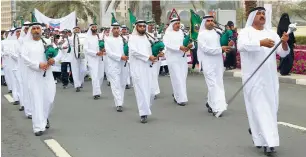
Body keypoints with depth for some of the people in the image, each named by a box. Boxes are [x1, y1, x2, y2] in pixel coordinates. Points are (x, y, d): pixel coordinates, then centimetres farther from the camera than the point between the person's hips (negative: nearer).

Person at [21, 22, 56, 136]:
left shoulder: (47, 42, 10)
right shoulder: (27, 43, 4)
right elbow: (24, 57, -8)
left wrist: (53, 60, -14)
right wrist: (38, 65, -19)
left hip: (47, 73, 2)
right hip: (34, 75, -2)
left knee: (49, 98, 2)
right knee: (37, 99, -5)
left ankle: (45, 117, 32)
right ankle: (39, 127, -3)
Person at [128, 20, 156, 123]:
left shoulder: (146, 38, 18)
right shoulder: (132, 38, -1)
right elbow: (134, 51, -14)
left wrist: (152, 58, 3)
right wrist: (148, 57, -16)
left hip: (147, 67, 6)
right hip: (137, 68, -5)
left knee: (150, 91, 2)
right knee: (141, 91, -7)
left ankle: (146, 110, 23)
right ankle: (143, 114, -4)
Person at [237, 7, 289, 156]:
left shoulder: (271, 33, 12)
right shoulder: (245, 32, -2)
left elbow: (282, 53, 6)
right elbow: (241, 46, -23)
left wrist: (284, 43, -16)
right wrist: (261, 42, -36)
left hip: (270, 77, 5)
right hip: (253, 77, -5)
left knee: (270, 107, 11)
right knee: (259, 108, -7)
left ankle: (255, 130, 34)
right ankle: (267, 141, -7)